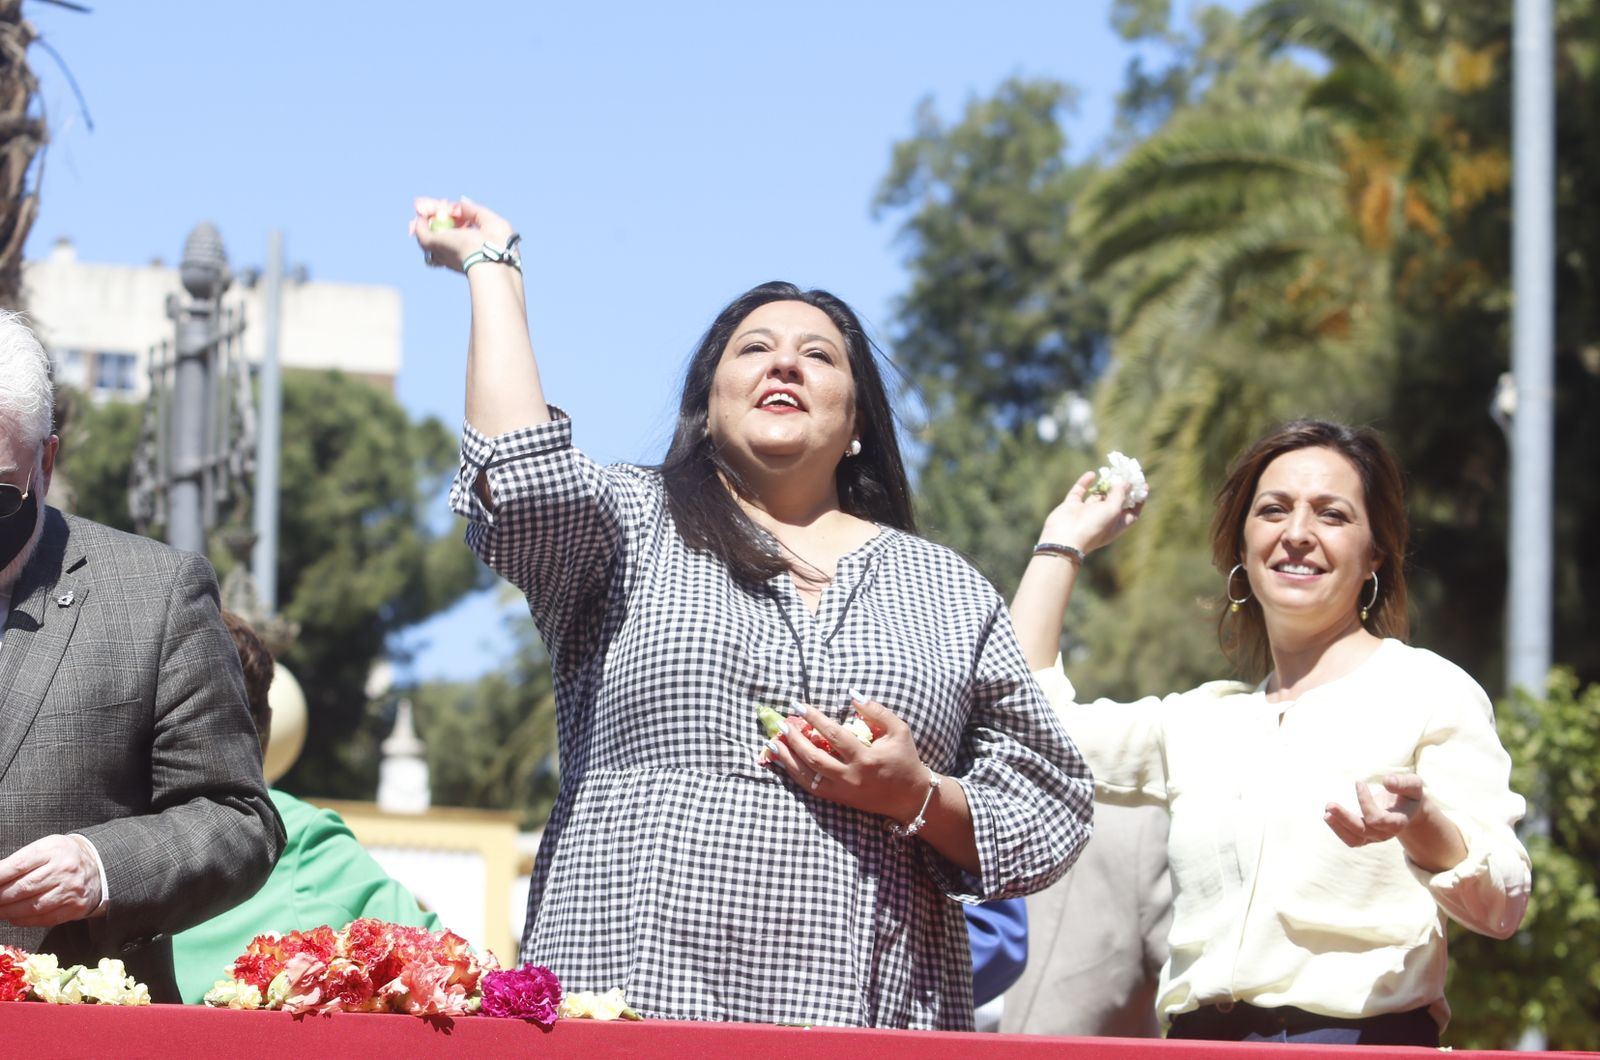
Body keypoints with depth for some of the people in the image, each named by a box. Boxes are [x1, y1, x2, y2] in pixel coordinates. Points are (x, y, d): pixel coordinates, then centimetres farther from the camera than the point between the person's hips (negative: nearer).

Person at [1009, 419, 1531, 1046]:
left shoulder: (1426, 689, 5)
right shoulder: (1200, 722, 21)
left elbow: (1500, 907, 0)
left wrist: (1421, 824, -22)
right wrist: (1063, 543, 26)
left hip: (1364, 1039, -4)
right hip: (1201, 1041, 4)